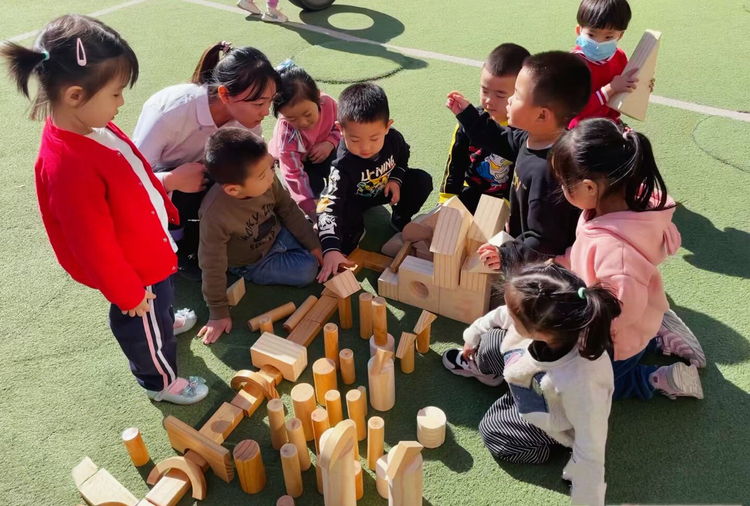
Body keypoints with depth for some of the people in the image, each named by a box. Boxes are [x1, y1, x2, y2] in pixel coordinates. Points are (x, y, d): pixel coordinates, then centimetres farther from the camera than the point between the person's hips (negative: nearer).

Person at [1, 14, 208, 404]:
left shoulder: (91, 126, -10)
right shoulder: (68, 167, -38)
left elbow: (137, 172, 6)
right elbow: (94, 245, -29)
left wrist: (166, 210, 17)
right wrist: (127, 292, -17)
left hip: (148, 245, 8)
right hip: (134, 267, -8)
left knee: (160, 304, 35)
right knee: (144, 324, 18)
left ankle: (163, 322, 66)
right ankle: (161, 381, 44)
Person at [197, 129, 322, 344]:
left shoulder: (266, 180, -27)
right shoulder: (215, 214, -41)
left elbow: (288, 209, -6)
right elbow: (212, 266, -29)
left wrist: (312, 243, 0)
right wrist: (219, 313, -20)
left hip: (278, 235, 5)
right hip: (254, 263, -4)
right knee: (308, 270, -12)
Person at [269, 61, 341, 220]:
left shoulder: (328, 103, -32)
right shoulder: (285, 133, -38)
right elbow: (294, 175, -38)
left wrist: (330, 143, -31)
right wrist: (313, 210, -44)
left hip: (322, 152, 3)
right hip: (295, 158, -3)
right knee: (314, 186, -23)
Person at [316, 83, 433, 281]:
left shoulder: (394, 139, -26)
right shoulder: (343, 166, -40)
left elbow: (402, 157, 2)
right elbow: (329, 207, -46)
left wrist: (396, 179, -18)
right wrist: (330, 249, -59)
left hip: (385, 189, 4)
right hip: (354, 198, -4)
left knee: (422, 180, -14)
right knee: (347, 219, -36)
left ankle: (400, 219, 10)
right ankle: (353, 234, 1)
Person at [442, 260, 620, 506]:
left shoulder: (580, 382, -50)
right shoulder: (541, 317, -34)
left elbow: (590, 451, -36)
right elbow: (501, 316, -10)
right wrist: (473, 334, 11)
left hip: (553, 421, -5)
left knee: (492, 432, 1)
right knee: (489, 344, 1)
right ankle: (479, 368, 38)